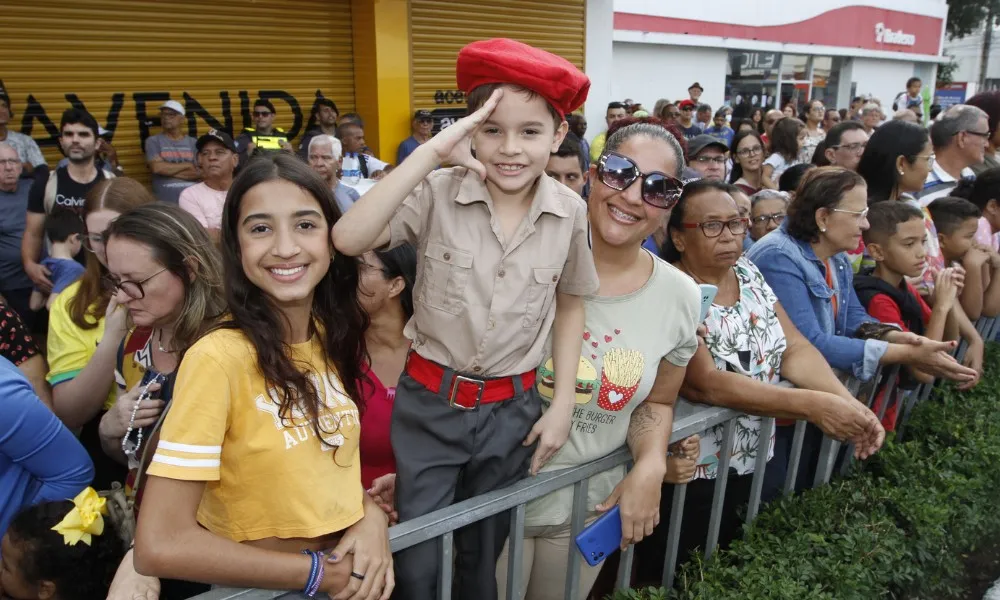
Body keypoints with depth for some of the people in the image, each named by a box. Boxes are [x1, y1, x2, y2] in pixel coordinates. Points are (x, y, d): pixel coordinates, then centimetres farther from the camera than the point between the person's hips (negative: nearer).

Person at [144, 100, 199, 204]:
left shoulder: (193, 143, 8)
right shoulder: (153, 141, 5)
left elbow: (200, 172, -2)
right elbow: (157, 168, -9)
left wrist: (168, 170, -6)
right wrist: (187, 165, -3)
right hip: (165, 203, -1)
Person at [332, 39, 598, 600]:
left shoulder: (571, 213, -7)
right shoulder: (438, 193, -15)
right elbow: (348, 239, -31)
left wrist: (563, 404, 2)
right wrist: (432, 152, -31)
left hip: (512, 408, 2)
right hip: (430, 401, -2)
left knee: (485, 553, 23)